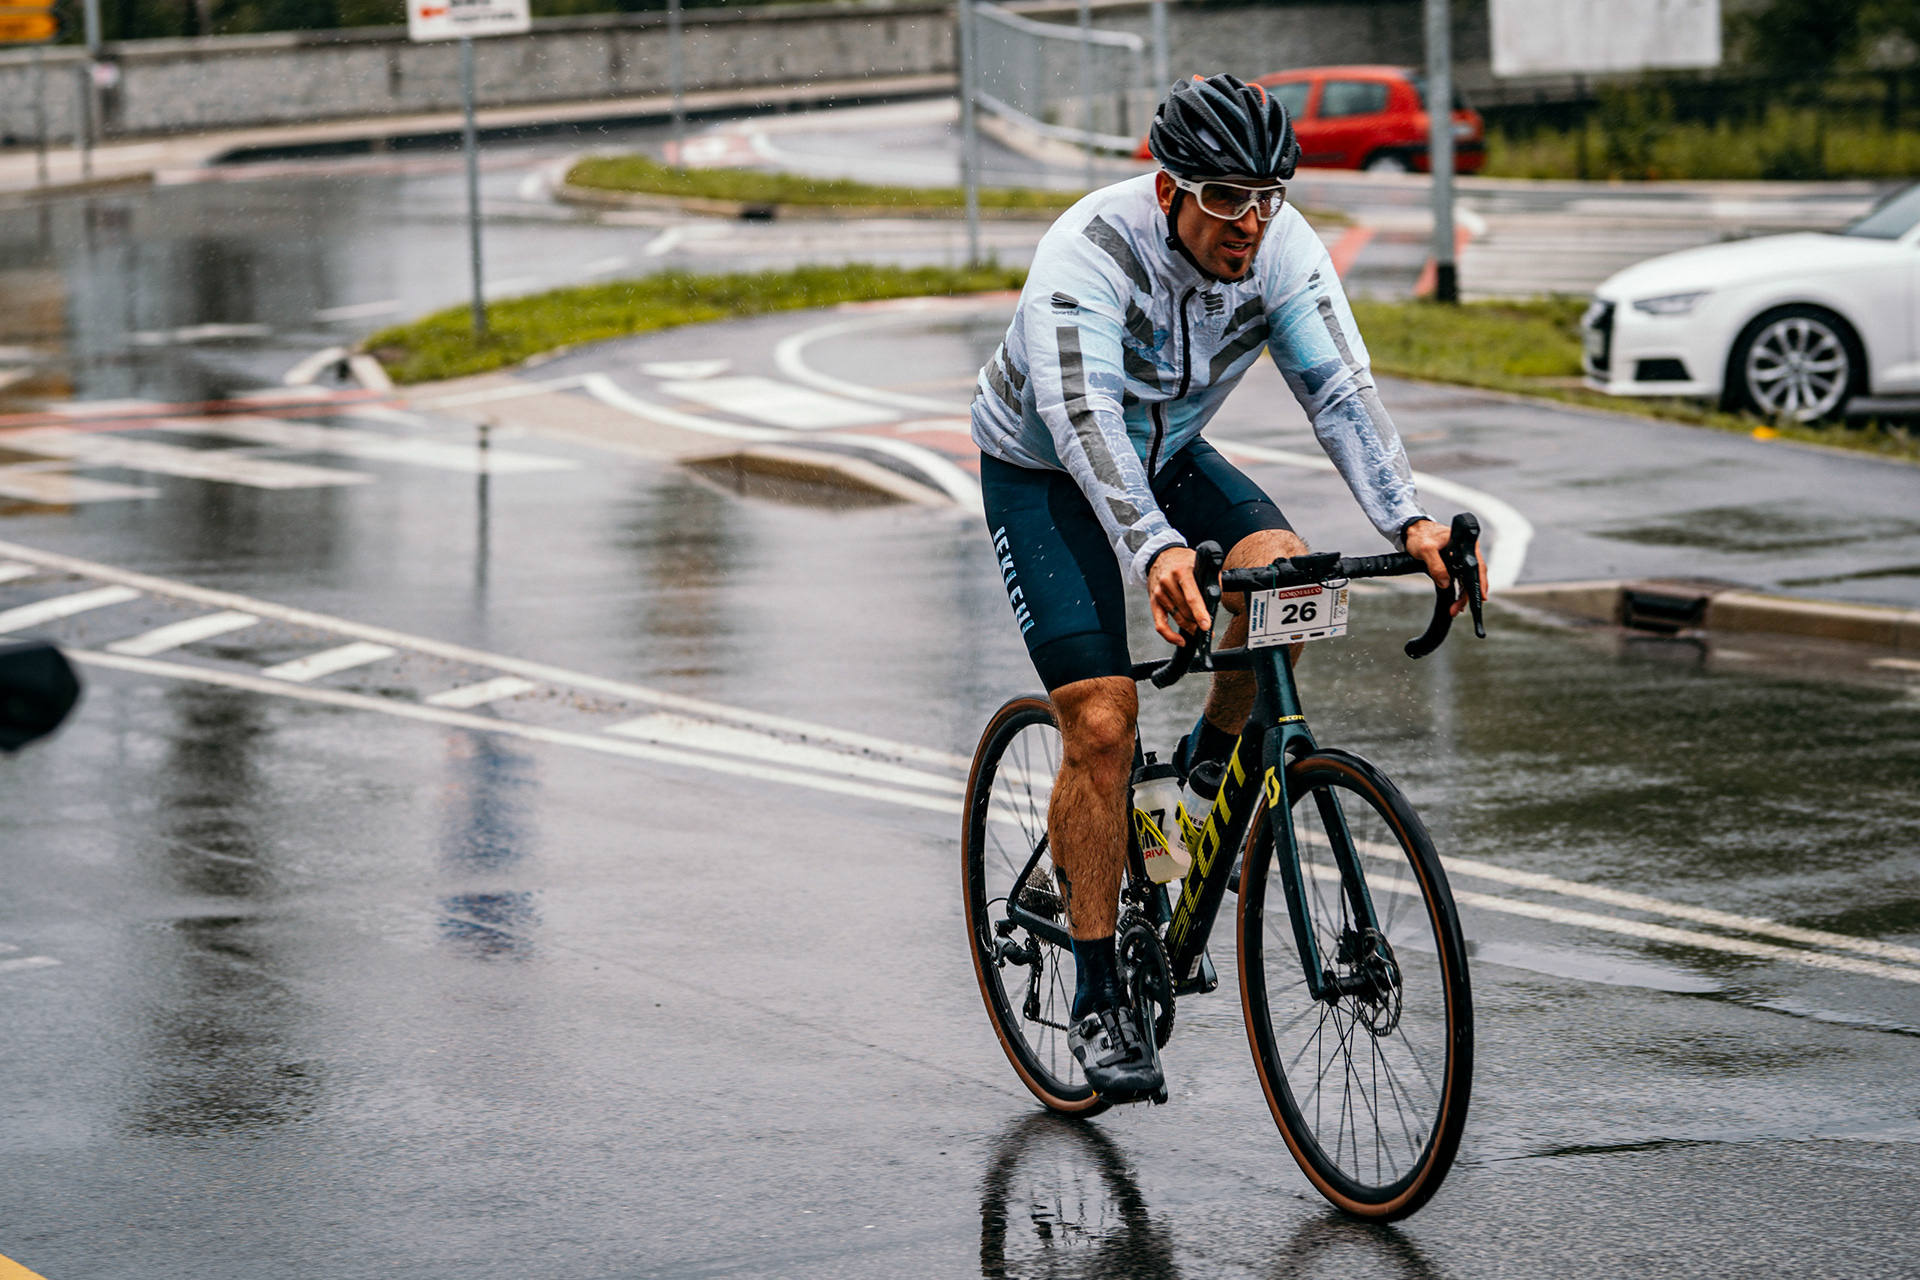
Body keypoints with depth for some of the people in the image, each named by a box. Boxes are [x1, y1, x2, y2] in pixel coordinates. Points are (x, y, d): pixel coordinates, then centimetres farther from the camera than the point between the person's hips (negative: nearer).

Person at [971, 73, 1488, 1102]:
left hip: (1167, 455, 4)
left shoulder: (1281, 247, -20)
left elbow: (1338, 386, -25)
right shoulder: (1089, 252, -34)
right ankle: (1098, 999, -4)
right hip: (1043, 471, -4)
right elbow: (1082, 418, -45)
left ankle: (1214, 760, 3)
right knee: (1101, 723, -15)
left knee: (1283, 572, -26)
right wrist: (1154, 550, -61)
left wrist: (1407, 520, -41)